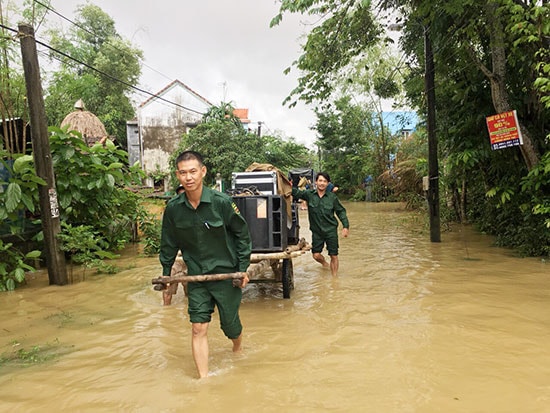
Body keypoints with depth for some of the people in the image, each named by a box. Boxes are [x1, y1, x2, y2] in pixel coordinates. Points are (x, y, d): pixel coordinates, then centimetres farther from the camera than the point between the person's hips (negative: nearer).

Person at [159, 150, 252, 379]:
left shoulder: (222, 202, -16)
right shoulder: (173, 208, -6)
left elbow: (242, 234, -5)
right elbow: (168, 242, 11)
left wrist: (243, 268, -6)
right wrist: (166, 271, 14)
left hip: (226, 274, -2)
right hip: (196, 277, 2)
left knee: (230, 325, 12)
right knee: (198, 328, -1)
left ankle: (238, 352, 46)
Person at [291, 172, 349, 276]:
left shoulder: (332, 197, -3)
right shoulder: (309, 194, -4)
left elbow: (341, 211, 4)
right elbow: (297, 193, -17)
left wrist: (346, 226, -2)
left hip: (331, 230, 0)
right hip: (316, 231, 1)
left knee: (334, 256, 2)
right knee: (316, 255, 4)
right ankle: (324, 263, 38)